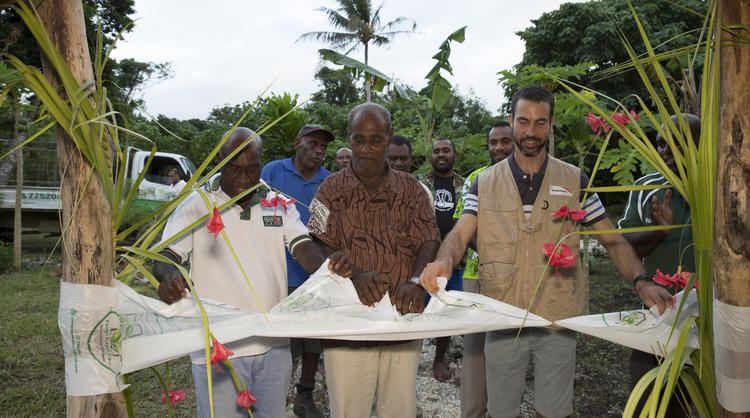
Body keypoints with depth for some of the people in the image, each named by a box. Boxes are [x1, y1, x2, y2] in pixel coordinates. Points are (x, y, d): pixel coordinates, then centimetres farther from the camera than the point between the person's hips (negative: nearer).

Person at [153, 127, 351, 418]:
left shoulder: (279, 205, 6)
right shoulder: (197, 205, -3)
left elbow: (304, 247, -4)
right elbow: (164, 257, -7)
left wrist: (329, 266, -26)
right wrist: (168, 277, -31)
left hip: (274, 348, 3)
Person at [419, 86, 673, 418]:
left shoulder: (574, 181, 3)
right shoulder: (485, 183, 3)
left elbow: (612, 239, 2)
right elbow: (460, 234, -8)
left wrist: (641, 281, -16)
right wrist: (443, 261, -31)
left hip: (558, 318, 0)